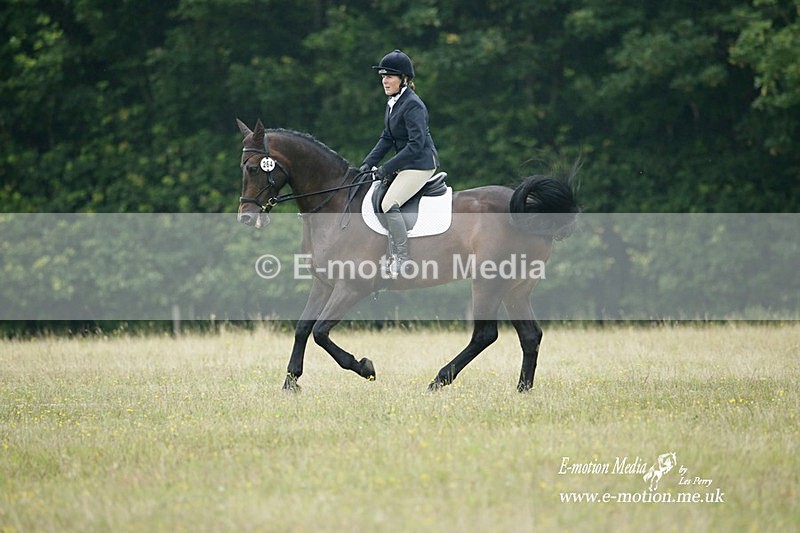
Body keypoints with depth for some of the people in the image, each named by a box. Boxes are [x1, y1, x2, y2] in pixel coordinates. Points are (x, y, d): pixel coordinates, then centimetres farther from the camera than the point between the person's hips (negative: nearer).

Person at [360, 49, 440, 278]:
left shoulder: (412, 105, -19)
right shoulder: (392, 103, 11)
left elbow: (416, 144, -23)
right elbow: (387, 138, 15)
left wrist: (387, 168, -21)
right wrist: (368, 163, 3)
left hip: (421, 163, -10)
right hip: (406, 163, 10)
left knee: (389, 204, -22)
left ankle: (402, 260, -17)